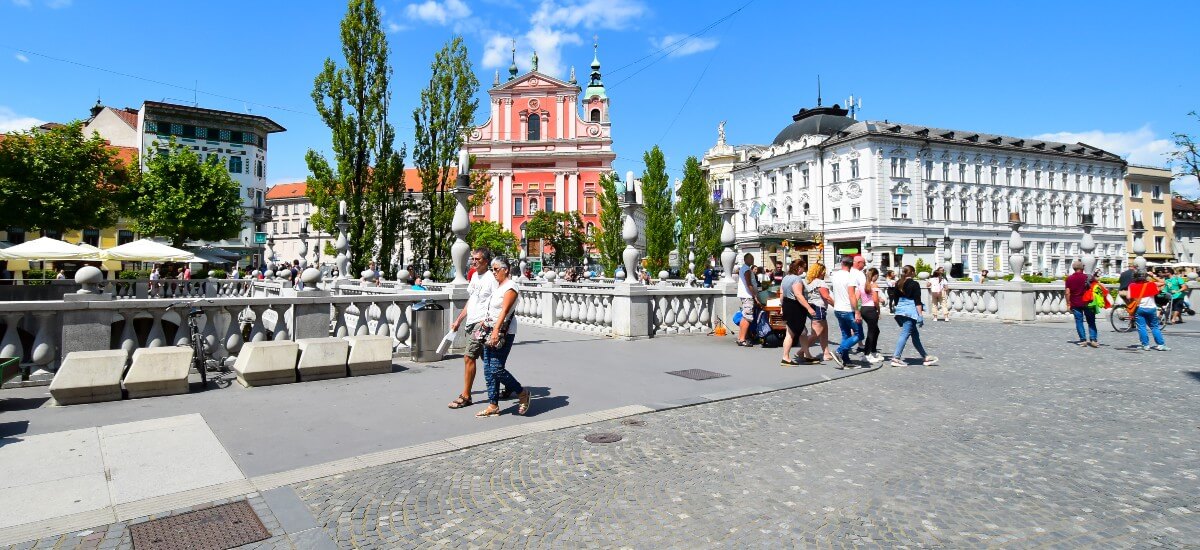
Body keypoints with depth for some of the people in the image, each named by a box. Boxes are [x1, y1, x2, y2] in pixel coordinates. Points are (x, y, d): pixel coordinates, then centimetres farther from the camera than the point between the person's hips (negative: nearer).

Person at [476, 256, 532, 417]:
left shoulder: (510, 287, -11)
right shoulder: (496, 285, 16)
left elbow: (504, 311, -22)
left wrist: (496, 331, -31)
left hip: (504, 332, -9)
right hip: (491, 331, 9)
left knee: (497, 369, -10)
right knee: (488, 370, 6)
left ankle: (522, 392, 10)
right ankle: (493, 406, 13)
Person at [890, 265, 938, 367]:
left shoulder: (898, 284, 12)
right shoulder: (914, 284, -8)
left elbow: (896, 299, 16)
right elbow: (917, 301, -13)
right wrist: (920, 314, -13)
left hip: (900, 311, 8)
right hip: (910, 312, -8)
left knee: (915, 335, 15)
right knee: (905, 334, -8)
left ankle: (925, 357, 23)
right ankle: (896, 358, -14)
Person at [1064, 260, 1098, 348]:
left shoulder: (1069, 279, -1)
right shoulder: (1087, 277, -3)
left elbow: (1067, 293, -3)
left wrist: (1068, 304, 2)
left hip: (1075, 304, 0)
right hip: (1087, 303, 0)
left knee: (1079, 322, 4)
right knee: (1091, 322, 7)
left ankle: (1083, 340, 2)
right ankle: (1093, 339, 0)